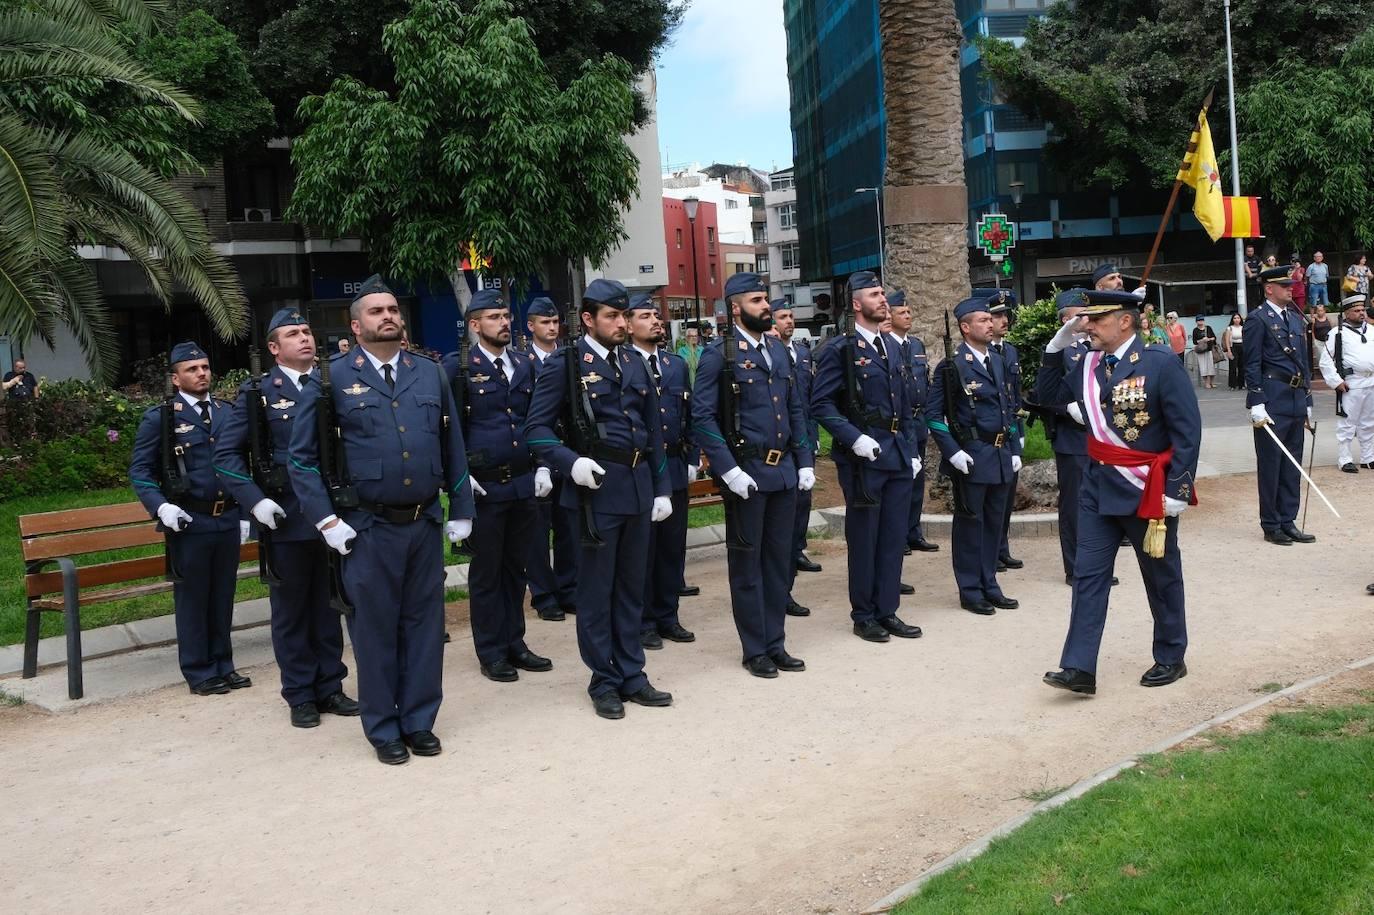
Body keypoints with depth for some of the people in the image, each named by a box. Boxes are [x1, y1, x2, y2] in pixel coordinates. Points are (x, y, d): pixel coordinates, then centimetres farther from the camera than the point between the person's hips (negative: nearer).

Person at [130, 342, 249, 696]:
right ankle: (200, 672, 14)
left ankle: (222, 664, 23)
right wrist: (161, 507, -17)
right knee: (192, 598, 4)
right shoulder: (159, 417, -3)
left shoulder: (227, 412, 12)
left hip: (228, 520, 4)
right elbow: (140, 470, -2)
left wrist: (245, 513, 15)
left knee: (223, 596, 12)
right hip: (189, 522, -4)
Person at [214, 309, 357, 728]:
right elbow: (226, 454, -1)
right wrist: (255, 500, -11)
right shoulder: (257, 393, 0)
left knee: (328, 605, 11)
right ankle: (300, 696, 19)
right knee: (291, 610, 8)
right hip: (285, 519, -2)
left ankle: (330, 687, 23)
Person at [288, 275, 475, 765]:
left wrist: (461, 510, 10)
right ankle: (383, 729, 21)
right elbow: (302, 457, -2)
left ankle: (420, 720, 24)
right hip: (368, 530, -3)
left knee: (425, 623, 10)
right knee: (375, 629, 6)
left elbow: (453, 446, 12)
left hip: (425, 524, 3)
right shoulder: (333, 377, -3)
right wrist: (327, 519, -8)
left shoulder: (430, 372, 9)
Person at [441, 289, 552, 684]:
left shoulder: (526, 363, 11)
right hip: (484, 488, -5)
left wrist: (543, 467, 7)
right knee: (486, 572, 5)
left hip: (524, 484, 5)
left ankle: (514, 643, 24)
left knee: (515, 567, 13)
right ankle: (491, 653, 15)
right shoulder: (458, 366, -4)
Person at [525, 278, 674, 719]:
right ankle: (604, 682, 16)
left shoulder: (635, 364, 14)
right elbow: (537, 428, -6)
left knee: (631, 587, 13)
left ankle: (631, 676, 23)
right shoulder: (564, 364, -4)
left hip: (639, 486, 6)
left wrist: (662, 487, 13)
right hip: (597, 487, -5)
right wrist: (571, 463, -22)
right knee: (596, 590, 4)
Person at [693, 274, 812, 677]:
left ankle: (775, 644, 24)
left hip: (784, 471, 6)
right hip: (747, 473, -6)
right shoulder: (719, 354, -7)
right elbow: (702, 416, -11)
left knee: (780, 560, 12)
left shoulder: (779, 350, 13)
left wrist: (805, 461, 8)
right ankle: (755, 650, 16)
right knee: (747, 563, 5)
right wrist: (728, 470, -17)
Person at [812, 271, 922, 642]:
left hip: (898, 454, 7)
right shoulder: (839, 349, -7)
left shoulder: (891, 346, 15)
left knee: (894, 536, 10)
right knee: (864, 538, 3)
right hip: (863, 455, -7)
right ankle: (863, 616, 16)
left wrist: (910, 450, 16)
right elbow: (821, 403, -12)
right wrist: (854, 438, -20)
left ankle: (887, 612, 21)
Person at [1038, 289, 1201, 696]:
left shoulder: (1161, 364, -13)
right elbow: (1049, 396, 13)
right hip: (1098, 487, 5)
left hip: (1147, 490, -5)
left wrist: (1176, 488, -17)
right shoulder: (1086, 365, 4)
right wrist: (1059, 344, 1)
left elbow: (1188, 431, -14)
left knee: (1162, 577, 11)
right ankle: (1079, 667, 1)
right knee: (1088, 574, 0)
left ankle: (1171, 658, 28)